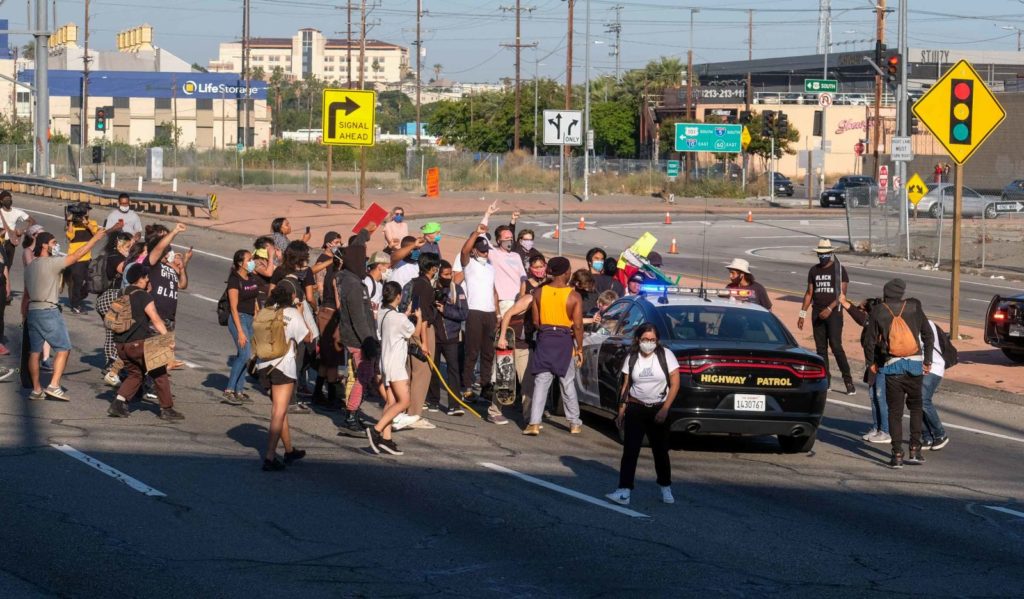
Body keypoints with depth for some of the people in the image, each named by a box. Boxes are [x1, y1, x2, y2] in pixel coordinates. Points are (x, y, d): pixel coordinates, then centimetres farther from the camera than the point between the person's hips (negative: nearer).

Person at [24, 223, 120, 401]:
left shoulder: (30, 267, 14)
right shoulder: (51, 263, -11)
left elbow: (26, 296, 17)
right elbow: (76, 256, -13)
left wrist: (26, 317, 20)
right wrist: (95, 238, -8)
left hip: (32, 311, 8)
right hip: (49, 311, -8)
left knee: (35, 351, 8)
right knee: (63, 348, -3)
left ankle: (36, 389, 9)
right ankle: (54, 385, -13)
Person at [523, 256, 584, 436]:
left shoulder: (539, 293, -1)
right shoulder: (574, 296, -9)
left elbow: (536, 321, 1)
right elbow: (577, 325, -9)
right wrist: (579, 349, 0)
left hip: (544, 340, 1)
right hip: (565, 341, -1)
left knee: (541, 382, 1)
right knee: (568, 383, 11)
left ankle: (534, 423, -9)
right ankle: (574, 423, 17)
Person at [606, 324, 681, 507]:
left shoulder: (665, 355, -7)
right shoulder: (632, 358, 1)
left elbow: (675, 384, -8)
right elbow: (625, 386, 7)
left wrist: (665, 409, -14)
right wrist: (621, 412, 5)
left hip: (658, 409, -1)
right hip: (635, 409, 1)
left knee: (660, 451, 10)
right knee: (629, 451, -8)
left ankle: (666, 489, 28)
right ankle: (624, 492, -14)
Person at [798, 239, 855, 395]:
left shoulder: (839, 269, -3)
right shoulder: (813, 270, 12)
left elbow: (842, 293, -8)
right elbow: (809, 293, 17)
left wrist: (829, 309, -18)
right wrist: (802, 313, 11)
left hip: (834, 313, -5)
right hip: (817, 313, 5)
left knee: (836, 346, -13)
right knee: (820, 348, 4)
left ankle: (848, 381, -9)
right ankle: (825, 380, 9)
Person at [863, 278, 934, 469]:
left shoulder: (878, 312, -1)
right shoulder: (914, 307, 3)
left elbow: (871, 341, 0)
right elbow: (928, 335, 5)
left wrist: (871, 362, 17)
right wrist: (927, 361, 14)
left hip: (892, 366, -1)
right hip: (915, 364, 1)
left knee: (895, 411, 4)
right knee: (916, 407, 17)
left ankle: (897, 455, -3)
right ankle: (915, 450, 8)